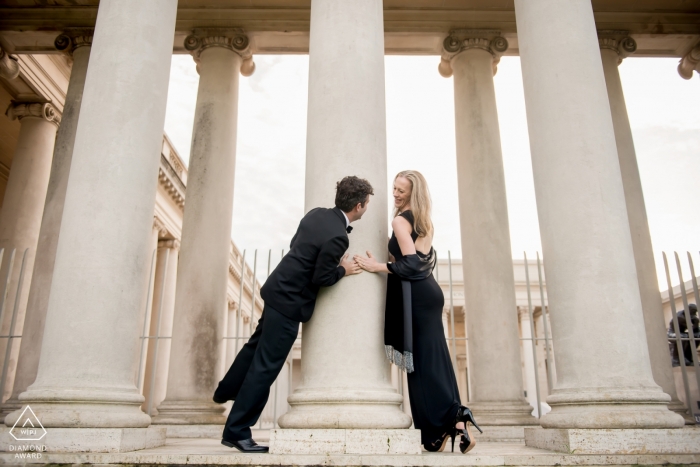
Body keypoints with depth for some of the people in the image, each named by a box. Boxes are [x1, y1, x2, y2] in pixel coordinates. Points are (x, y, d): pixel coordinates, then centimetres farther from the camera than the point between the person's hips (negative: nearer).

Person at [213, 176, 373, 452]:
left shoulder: (317, 213, 2)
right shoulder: (337, 236, -24)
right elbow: (321, 278, -19)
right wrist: (343, 270, -2)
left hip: (278, 289, 10)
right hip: (290, 301, -10)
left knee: (256, 345, 28)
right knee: (266, 366, -1)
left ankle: (226, 391, 49)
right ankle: (236, 432, 10)